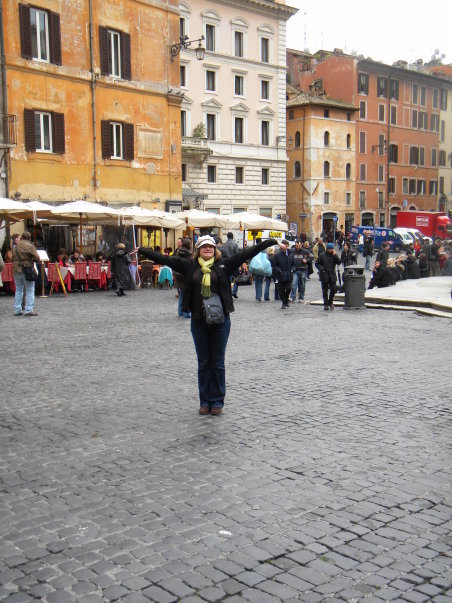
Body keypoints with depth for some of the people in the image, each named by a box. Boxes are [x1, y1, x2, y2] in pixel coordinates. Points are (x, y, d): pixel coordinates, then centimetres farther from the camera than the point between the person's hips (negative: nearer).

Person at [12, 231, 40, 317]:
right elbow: (37, 259, -12)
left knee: (18, 290, 14)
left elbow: (13, 258, 14)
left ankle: (17, 310, 13)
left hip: (16, 271, 6)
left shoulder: (15, 246, 9)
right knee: (30, 291, 0)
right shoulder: (30, 246, -9)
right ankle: (29, 310, -5)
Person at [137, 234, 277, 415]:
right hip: (198, 321, 1)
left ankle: (217, 401, 17)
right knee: (203, 363, 10)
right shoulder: (189, 266, 4)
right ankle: (205, 401, 20)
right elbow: (165, 259, 3)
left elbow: (246, 253, -4)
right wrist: (142, 251, 0)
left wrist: (269, 242, -10)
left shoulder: (224, 265, 1)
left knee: (218, 363, 6)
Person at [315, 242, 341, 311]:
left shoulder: (334, 255, 6)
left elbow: (338, 262, -6)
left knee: (333, 289, 0)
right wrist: (321, 269, -12)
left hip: (332, 275, 1)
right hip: (324, 275, -1)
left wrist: (335, 255, -13)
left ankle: (330, 302, 20)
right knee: (325, 291, 3)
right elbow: (317, 264, 4)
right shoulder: (322, 255, 2)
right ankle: (326, 304, 10)